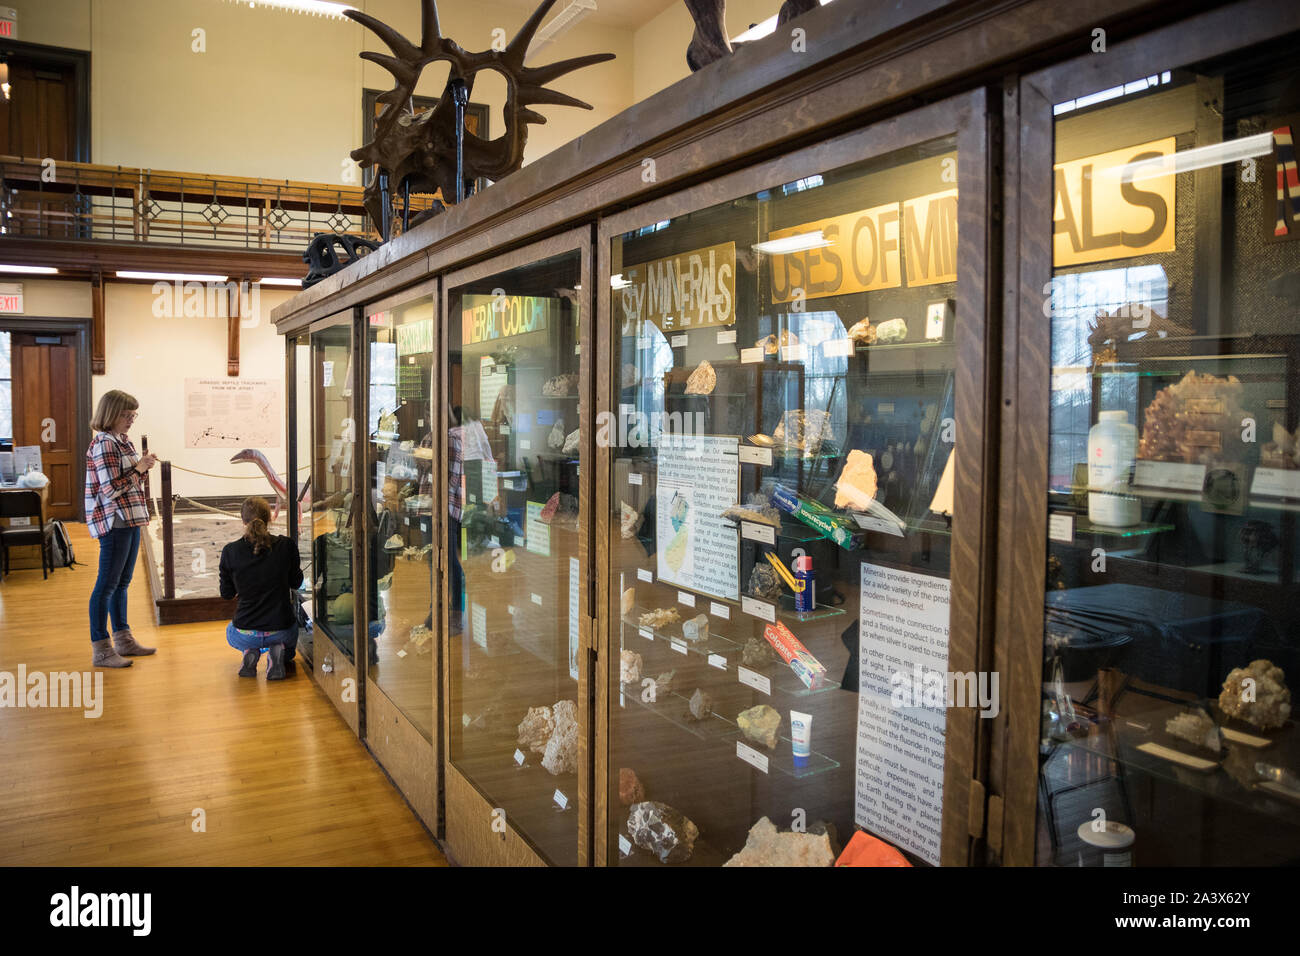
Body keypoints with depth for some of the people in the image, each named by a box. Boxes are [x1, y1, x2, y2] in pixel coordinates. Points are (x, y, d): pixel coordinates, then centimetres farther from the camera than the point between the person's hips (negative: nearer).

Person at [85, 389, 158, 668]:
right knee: (107, 584, -4)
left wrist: (143, 466, 7)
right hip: (113, 522, -10)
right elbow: (111, 489, -20)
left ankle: (123, 640, 24)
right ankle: (100, 650, 1)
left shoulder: (122, 442, 14)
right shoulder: (104, 445, -15)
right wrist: (139, 469, -13)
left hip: (130, 521, 10)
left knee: (122, 582, 15)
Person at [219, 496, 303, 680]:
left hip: (245, 634, 1)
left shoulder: (230, 551, -9)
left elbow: (227, 594, 4)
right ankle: (278, 651, 6)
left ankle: (250, 652, 4)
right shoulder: (286, 545, -10)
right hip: (281, 631, -1)